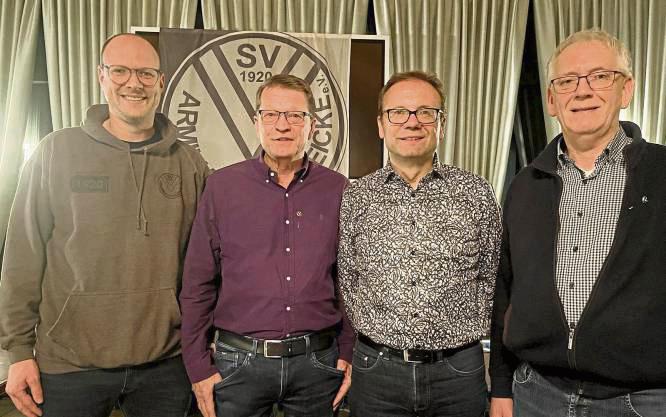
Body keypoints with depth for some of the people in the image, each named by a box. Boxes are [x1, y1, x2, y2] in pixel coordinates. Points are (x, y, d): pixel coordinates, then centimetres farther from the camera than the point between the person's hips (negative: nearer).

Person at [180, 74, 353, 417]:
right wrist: (199, 366, -1)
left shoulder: (339, 190, 0)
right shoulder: (222, 186, -3)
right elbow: (198, 285, 0)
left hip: (318, 361, 1)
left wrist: (348, 353, 4)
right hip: (239, 362, -1)